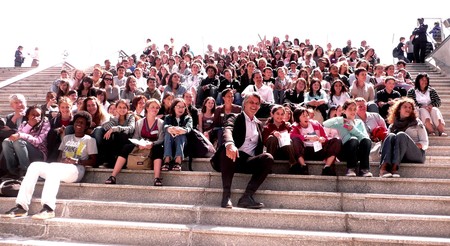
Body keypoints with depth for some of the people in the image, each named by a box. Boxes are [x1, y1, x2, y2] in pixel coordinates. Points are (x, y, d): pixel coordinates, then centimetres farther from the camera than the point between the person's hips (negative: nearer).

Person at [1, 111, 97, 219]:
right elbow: (60, 156, 22)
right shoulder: (67, 138, 28)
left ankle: (48, 208, -49)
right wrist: (61, 160, -2)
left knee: (53, 168, -36)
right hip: (60, 167, 6)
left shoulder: (89, 140, 11)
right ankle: (21, 206, -29)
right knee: (34, 165, -21)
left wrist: (76, 161, -12)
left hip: (76, 169, -6)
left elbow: (93, 161, 3)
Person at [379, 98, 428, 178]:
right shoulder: (392, 126, 20)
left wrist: (410, 146, -8)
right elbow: (388, 139, 10)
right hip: (398, 155, 1)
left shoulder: (417, 123, 17)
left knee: (401, 135, -27)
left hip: (416, 154, -1)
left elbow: (425, 143, 10)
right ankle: (383, 167, -49)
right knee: (391, 136, -27)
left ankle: (394, 168, -47)